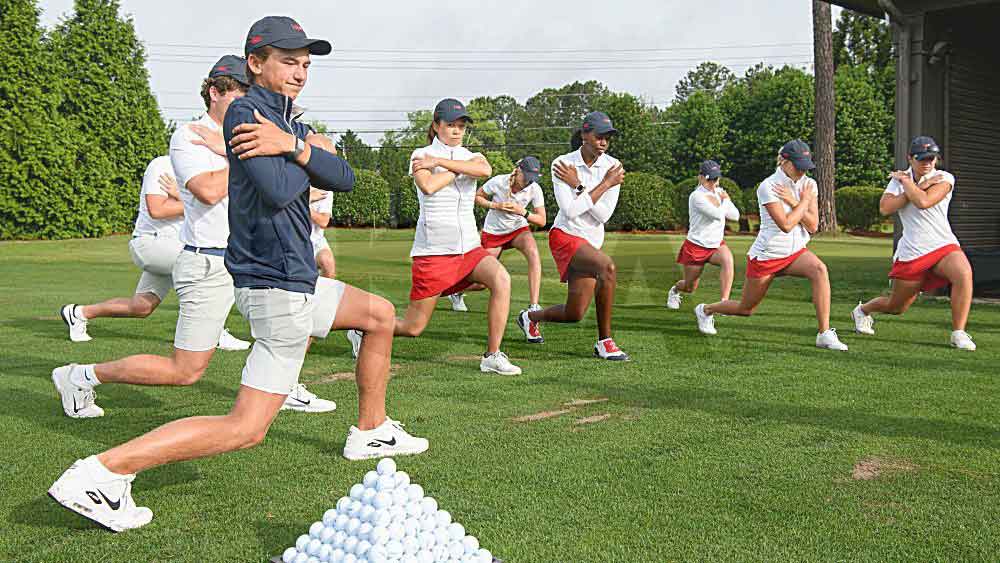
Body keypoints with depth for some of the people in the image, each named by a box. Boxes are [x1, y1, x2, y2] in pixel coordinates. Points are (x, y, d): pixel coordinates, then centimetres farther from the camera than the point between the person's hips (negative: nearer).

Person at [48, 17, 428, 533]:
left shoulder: (283, 120, 14)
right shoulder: (246, 112, -14)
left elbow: (344, 178, -1)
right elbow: (277, 193, -27)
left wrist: (292, 145, -18)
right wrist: (308, 151, -8)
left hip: (299, 281, 10)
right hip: (279, 291, -10)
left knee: (381, 315, 25)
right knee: (245, 429, -11)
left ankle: (371, 432, 33)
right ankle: (101, 471, -12)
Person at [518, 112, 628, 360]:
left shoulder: (613, 166, -3)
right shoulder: (562, 164, -10)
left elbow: (604, 215, -11)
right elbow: (570, 210, -20)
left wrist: (578, 185, -15)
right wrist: (605, 184, -18)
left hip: (592, 242, 5)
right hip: (565, 236, -5)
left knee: (574, 315, 3)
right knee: (608, 267, -33)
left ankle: (530, 317, 36)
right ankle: (604, 342, -19)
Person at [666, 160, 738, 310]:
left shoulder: (719, 192, 4)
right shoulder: (696, 196, -19)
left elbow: (735, 216, 2)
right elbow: (717, 214, -30)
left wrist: (724, 200, -10)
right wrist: (726, 200, -11)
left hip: (717, 245, 4)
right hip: (696, 246, -4)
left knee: (727, 259, -32)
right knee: (690, 288, 9)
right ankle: (674, 290, 47)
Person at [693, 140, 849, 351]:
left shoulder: (809, 185, -1)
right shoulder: (768, 187, -18)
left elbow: (812, 226, -7)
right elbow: (786, 225, -25)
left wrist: (793, 201, -17)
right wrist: (804, 201, -16)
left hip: (795, 253, 4)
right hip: (766, 255, -4)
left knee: (819, 270, -29)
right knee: (746, 309, 10)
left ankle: (825, 334, -26)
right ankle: (705, 309, 41)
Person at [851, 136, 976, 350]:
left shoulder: (944, 178, -2)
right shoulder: (899, 179, 5)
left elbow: (923, 201, -21)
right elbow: (884, 208, -13)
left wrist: (906, 181, -8)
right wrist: (919, 186, -13)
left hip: (943, 244, -1)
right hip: (911, 252, 1)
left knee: (964, 273, -32)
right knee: (897, 307, 8)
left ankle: (958, 334, -22)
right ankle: (862, 310, 41)